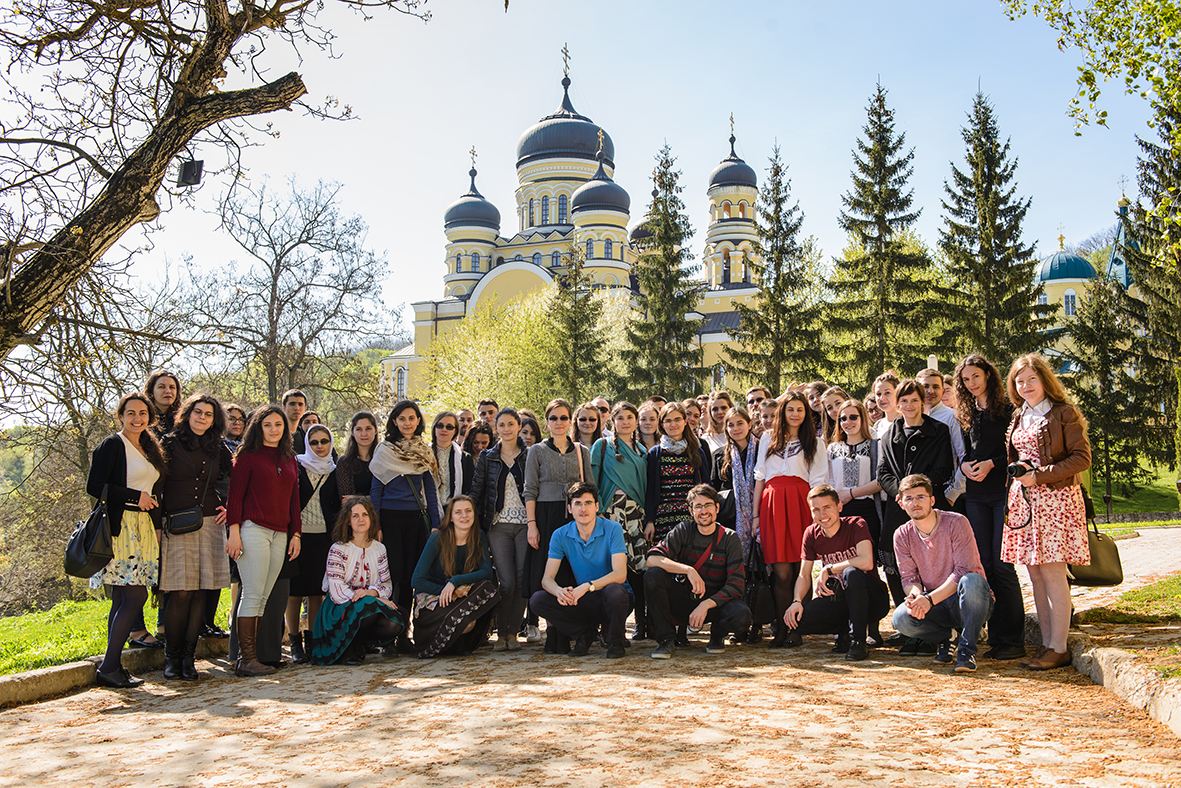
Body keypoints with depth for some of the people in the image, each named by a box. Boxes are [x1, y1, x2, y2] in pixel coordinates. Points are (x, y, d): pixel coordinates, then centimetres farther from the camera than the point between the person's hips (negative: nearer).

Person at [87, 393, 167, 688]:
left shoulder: (149, 448, 19)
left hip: (142, 528, 8)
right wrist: (135, 496, -13)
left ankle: (113, 666, 9)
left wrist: (150, 503, 11)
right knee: (136, 596, -12)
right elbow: (94, 486, -13)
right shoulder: (112, 445, -5)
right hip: (120, 527, -8)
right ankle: (109, 668, -6)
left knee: (122, 599, 7)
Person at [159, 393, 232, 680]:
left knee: (200, 592, 0)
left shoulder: (218, 448, 13)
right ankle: (172, 656, 6)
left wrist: (229, 507, 7)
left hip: (209, 525, 3)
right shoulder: (170, 443, 3)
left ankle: (188, 656, 8)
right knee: (181, 593, -8)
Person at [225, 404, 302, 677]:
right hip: (254, 529, -5)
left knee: (263, 597, 4)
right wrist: (234, 532, -11)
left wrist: (296, 533, 13)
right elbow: (235, 495, -3)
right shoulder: (248, 455, 1)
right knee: (253, 595, -7)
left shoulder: (289, 458, 17)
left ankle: (251, 654, 8)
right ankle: (246, 659, -4)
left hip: (280, 534, 5)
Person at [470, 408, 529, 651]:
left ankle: (513, 632, 10)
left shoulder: (529, 456, 6)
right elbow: (476, 492, 9)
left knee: (522, 580, -2)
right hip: (499, 526, 0)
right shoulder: (487, 458, 8)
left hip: (524, 524, 0)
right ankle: (500, 633, 7)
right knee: (507, 581, -7)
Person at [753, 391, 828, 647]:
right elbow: (759, 477, 17)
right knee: (781, 572, -7)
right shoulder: (767, 439, 19)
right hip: (772, 504, 1)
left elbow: (818, 482, 6)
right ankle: (781, 629, -3)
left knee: (801, 569, -6)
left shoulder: (815, 443, 15)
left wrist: (817, 515, -6)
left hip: (801, 504, -1)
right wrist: (756, 514, 10)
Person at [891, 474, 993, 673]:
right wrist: (915, 594, -24)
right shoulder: (902, 535, 1)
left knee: (971, 581, -38)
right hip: (938, 608, 3)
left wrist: (930, 599, -29)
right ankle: (945, 639, 4)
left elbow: (964, 571, -19)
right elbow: (909, 578, 1)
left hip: (967, 602, -3)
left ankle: (966, 648, -19)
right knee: (901, 617, -28)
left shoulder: (956, 523, -12)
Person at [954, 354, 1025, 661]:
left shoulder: (1007, 409, -1)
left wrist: (991, 464, -15)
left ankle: (1013, 639, -1)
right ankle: (996, 636, 11)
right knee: (984, 566, 5)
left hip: (1003, 492, -6)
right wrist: (965, 465, -1)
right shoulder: (967, 414, 16)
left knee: (1003, 565, -8)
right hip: (975, 495, 6)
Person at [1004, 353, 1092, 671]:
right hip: (1023, 499, 7)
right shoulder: (1019, 417, 17)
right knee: (1035, 575, 6)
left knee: (1052, 573, -8)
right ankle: (1047, 644, 12)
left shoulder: (1064, 413, -3)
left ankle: (1059, 649, -2)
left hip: (1055, 497, -7)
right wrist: (1017, 469, 4)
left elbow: (1082, 458, -10)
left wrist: (1039, 476, -16)